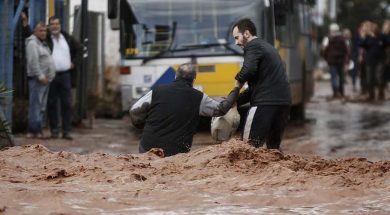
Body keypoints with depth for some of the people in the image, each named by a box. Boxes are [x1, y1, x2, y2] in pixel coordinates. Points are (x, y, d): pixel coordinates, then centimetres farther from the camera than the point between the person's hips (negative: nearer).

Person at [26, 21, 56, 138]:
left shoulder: (43, 43, 20)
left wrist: (48, 77, 17)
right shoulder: (32, 43, -11)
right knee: (35, 105, -11)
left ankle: (37, 129, 15)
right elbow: (33, 62, -20)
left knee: (41, 106, 11)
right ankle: (34, 130, -11)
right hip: (37, 79, -10)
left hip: (45, 79, 10)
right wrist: (41, 76, -20)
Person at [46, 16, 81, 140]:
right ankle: (54, 130, 9)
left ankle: (66, 131, 4)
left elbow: (78, 48, 25)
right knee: (52, 104, 1)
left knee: (67, 104, 1)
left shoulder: (67, 38, 11)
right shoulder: (45, 39, -2)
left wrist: (73, 62, 16)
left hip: (65, 75, 3)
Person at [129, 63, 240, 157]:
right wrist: (236, 90, 31)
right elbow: (222, 108, 16)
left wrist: (141, 125, 27)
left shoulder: (158, 91, 3)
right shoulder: (199, 98, 2)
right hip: (176, 152, -1)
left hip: (147, 148, 1)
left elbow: (134, 111, 6)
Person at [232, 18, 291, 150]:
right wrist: (236, 101, 22)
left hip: (265, 103, -9)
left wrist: (238, 81, -4)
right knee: (273, 147, 18)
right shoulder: (268, 47, 27)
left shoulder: (253, 46, -2)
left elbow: (248, 70, -24)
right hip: (284, 102, 9)